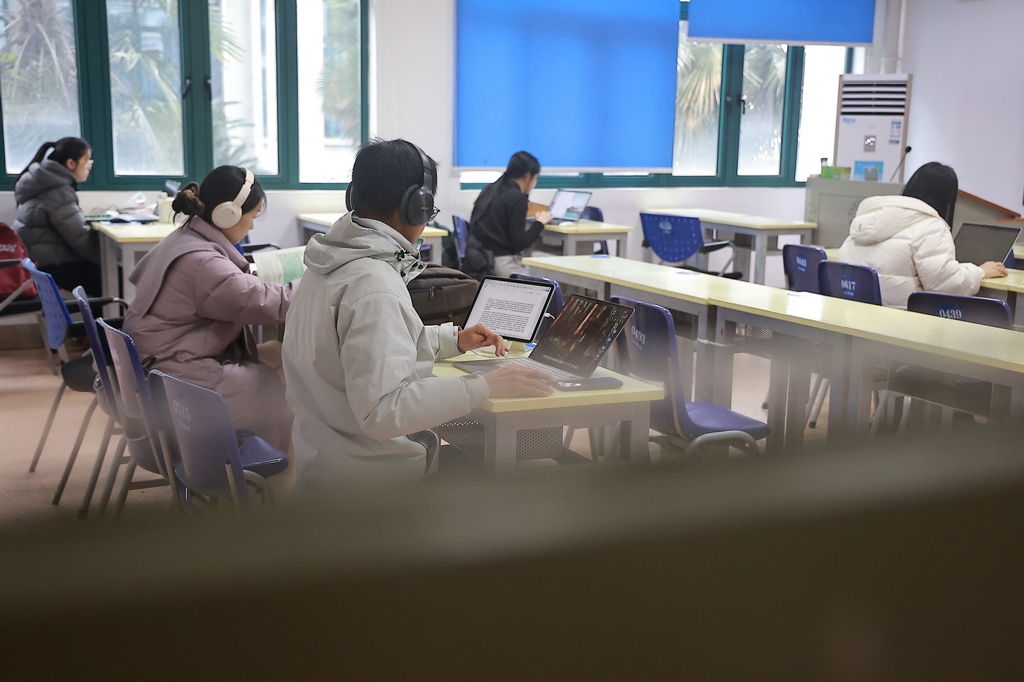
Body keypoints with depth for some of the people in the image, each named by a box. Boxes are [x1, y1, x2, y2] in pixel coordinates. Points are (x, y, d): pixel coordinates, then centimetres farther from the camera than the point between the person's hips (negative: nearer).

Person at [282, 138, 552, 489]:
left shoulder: (333, 262, 8)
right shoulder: (373, 286, -24)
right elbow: (382, 410, -29)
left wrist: (453, 339, 16)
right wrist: (483, 387, -25)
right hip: (368, 473, -10)